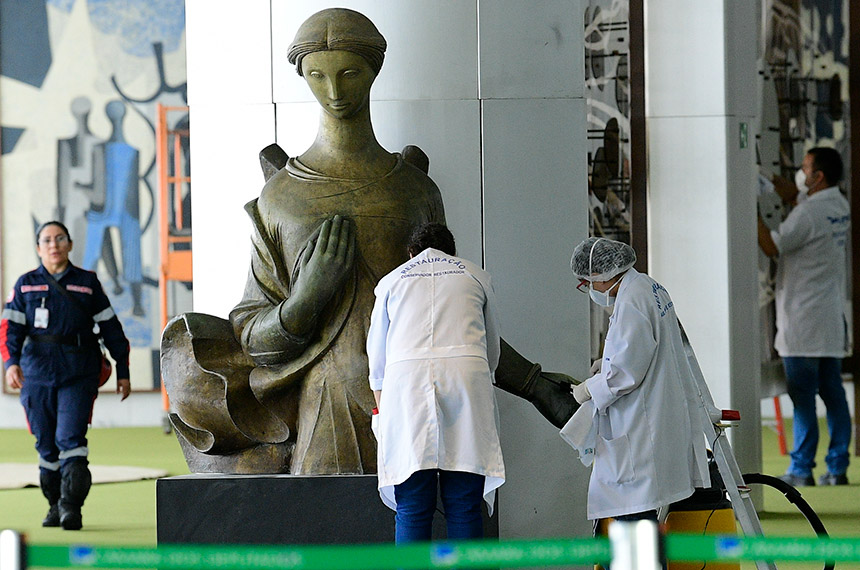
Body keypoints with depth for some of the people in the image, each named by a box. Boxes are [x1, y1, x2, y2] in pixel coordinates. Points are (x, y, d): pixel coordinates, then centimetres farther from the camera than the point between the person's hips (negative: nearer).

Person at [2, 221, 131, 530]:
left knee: (71, 438, -15)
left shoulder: (87, 282, 9)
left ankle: (72, 507, -19)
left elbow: (111, 327, 13)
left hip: (79, 374, -2)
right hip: (37, 371, 2)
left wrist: (123, 371, 11)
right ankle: (55, 505, 17)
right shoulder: (25, 284, 10)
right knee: (46, 443, 4)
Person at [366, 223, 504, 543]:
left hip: (406, 377, 0)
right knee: (464, 510, -1)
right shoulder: (476, 276, 25)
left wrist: (383, 414, 39)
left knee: (412, 513, -2)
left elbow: (377, 362, 27)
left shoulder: (392, 281, 25)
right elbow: (492, 351, 33)